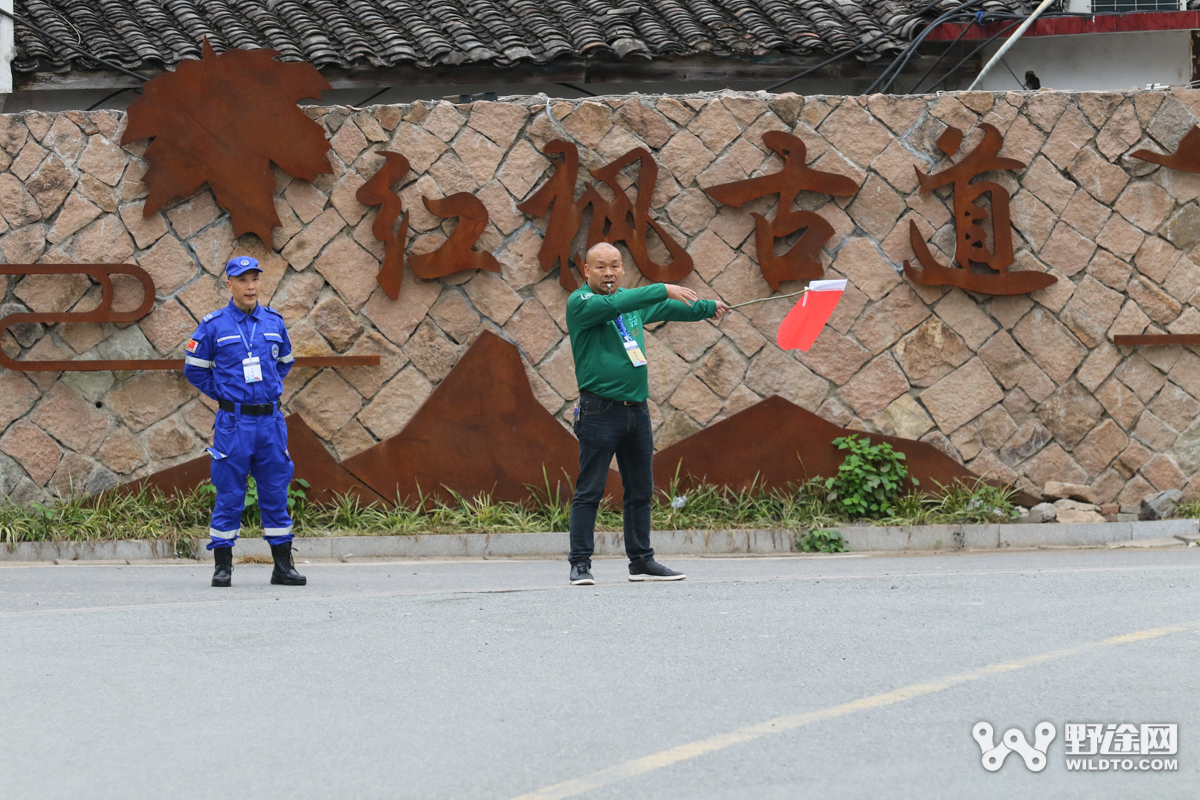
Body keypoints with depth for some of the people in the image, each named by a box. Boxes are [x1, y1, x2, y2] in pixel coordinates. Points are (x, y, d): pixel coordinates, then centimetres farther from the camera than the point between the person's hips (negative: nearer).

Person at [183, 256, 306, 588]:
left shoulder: (274, 322, 8)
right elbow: (194, 369, 7)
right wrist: (223, 393, 3)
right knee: (229, 495, -1)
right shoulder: (213, 325, -2)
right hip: (233, 421, -3)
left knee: (276, 492, 5)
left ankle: (283, 565, 11)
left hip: (271, 420, 3)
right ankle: (222, 566, 6)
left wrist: (270, 388, 12)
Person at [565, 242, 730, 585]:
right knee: (589, 490, -7)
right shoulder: (580, 303, -7)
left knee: (641, 490, 10)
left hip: (637, 411, 7)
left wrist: (709, 307, 47)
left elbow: (669, 309, 33)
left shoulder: (634, 301, 15)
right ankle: (580, 563, -4)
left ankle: (641, 560, 19)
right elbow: (614, 304, -25)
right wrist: (664, 288, -27)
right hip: (599, 411, -7)